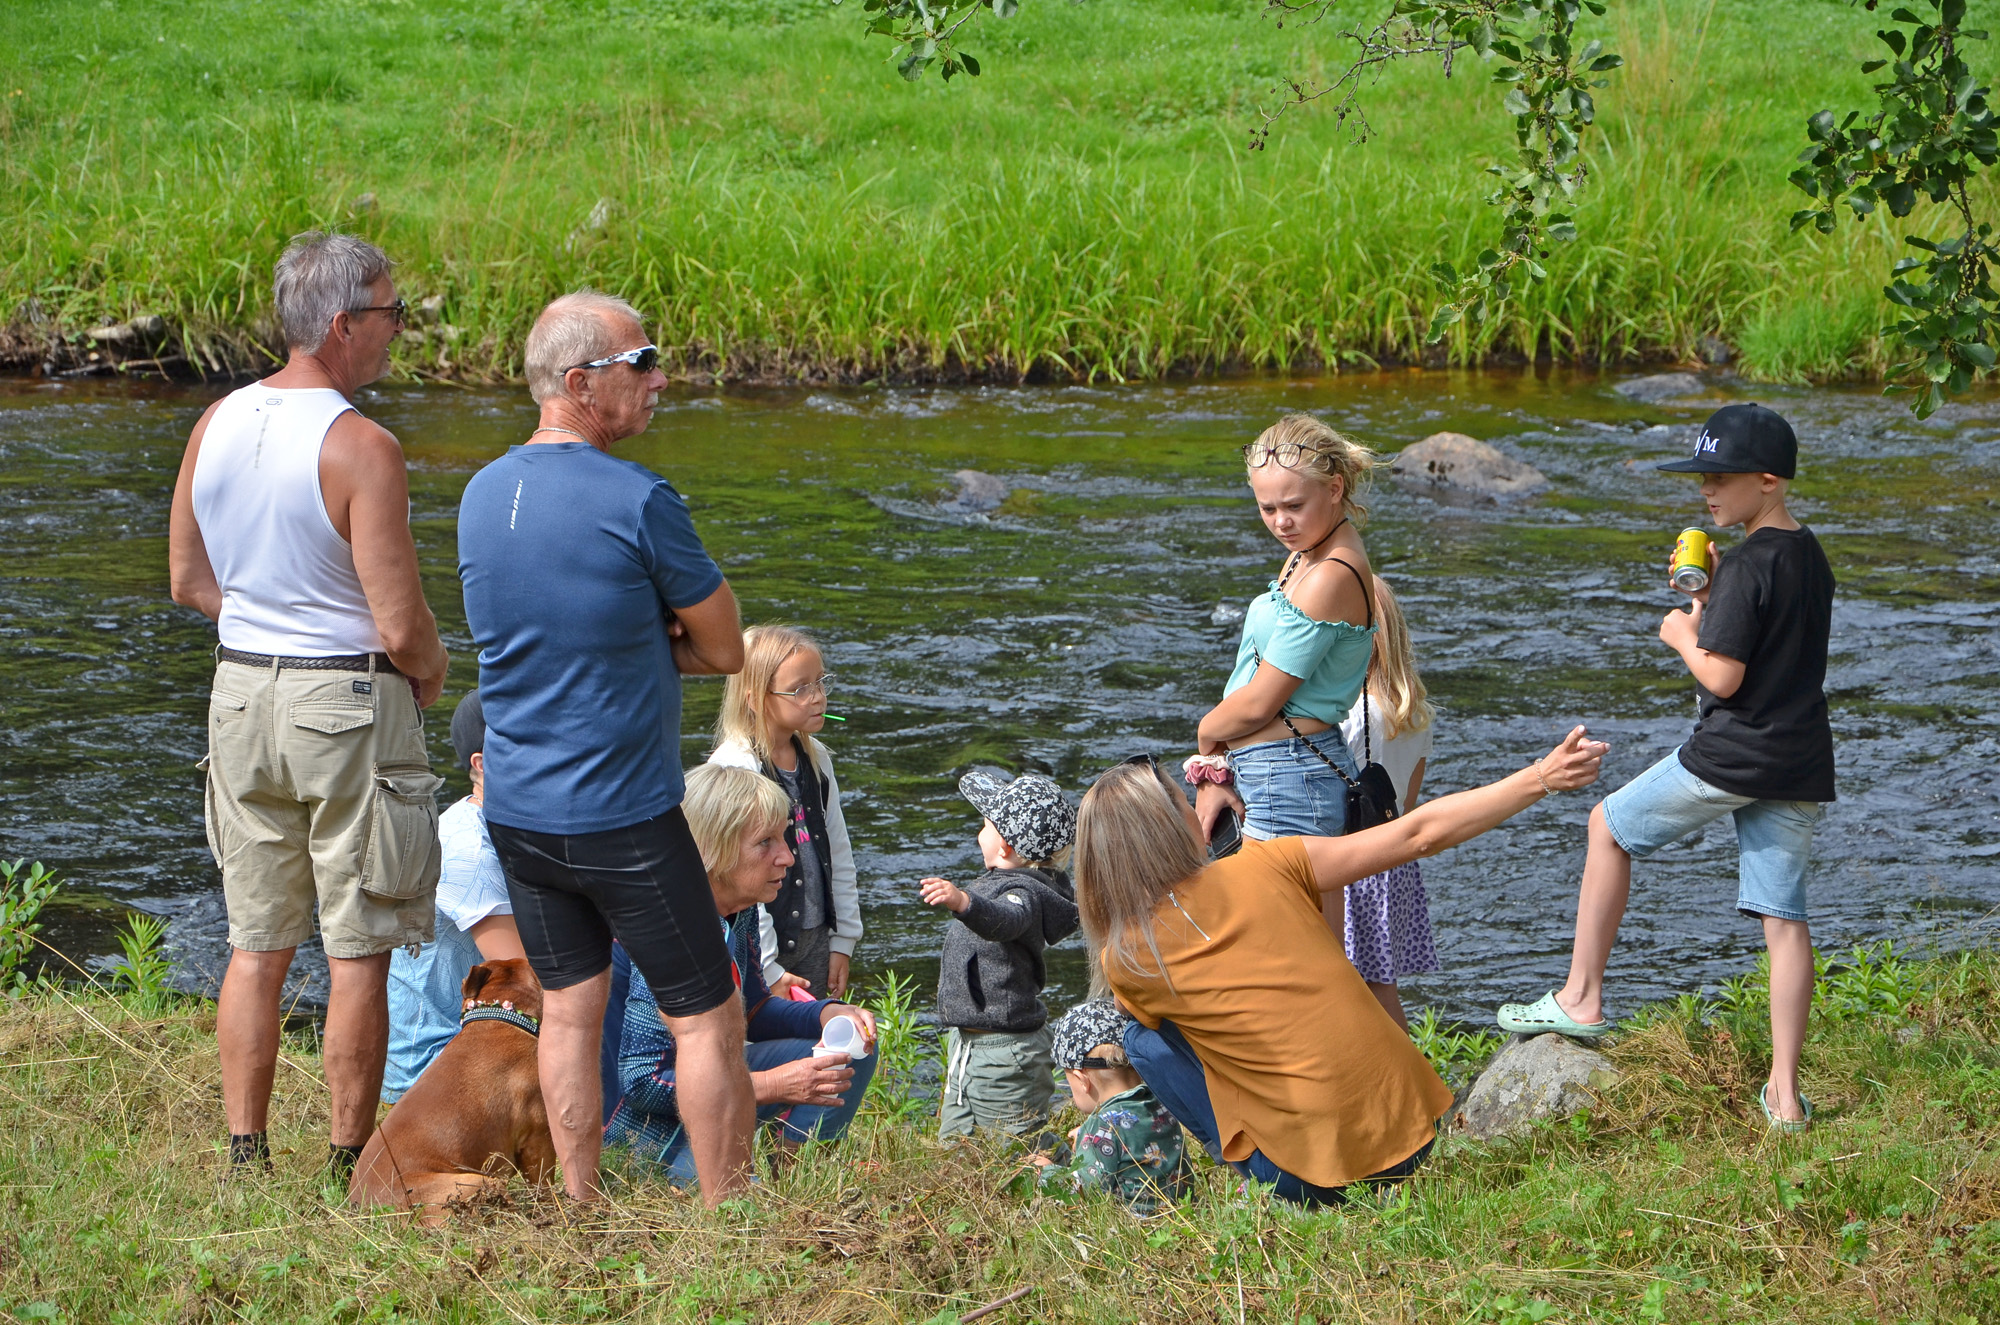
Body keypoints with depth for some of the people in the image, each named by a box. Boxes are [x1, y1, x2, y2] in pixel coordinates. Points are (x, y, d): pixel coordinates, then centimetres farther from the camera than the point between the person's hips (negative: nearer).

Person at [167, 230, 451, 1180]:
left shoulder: (216, 424, 2)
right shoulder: (359, 449, -18)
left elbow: (189, 582, 11)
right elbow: (401, 625, -18)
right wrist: (428, 670, 2)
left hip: (242, 688, 6)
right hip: (349, 703, -6)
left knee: (257, 945, 13)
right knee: (358, 952, 3)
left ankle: (245, 1157, 16)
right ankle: (349, 1166, 7)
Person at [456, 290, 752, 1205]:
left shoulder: (482, 495, 4)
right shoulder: (638, 503, -18)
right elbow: (725, 650, -7)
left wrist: (645, 641, 3)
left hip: (515, 812, 7)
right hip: (624, 819, -7)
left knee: (568, 1010, 15)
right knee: (707, 1019, 4)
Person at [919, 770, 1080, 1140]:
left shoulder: (1022, 892, -21)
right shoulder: (1001, 882, 10)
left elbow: (1005, 920, -46)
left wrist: (964, 903, -64)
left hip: (1004, 1055, -10)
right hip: (965, 1047, 10)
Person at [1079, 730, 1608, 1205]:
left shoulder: (1125, 960, -7)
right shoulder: (1263, 869, -4)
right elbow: (1420, 833, -1)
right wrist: (1540, 778, 7)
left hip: (1313, 1180, -4)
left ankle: (1263, 1180, 6)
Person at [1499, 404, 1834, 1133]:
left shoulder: (1748, 566, -16)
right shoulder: (1811, 558, 12)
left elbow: (1722, 677, -19)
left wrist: (1683, 635, -1)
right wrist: (1710, 604, 11)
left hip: (1731, 757, -7)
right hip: (1801, 768, 7)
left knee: (1609, 826, 15)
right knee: (1784, 920, 5)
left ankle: (1582, 998, 18)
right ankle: (1785, 1094, 3)